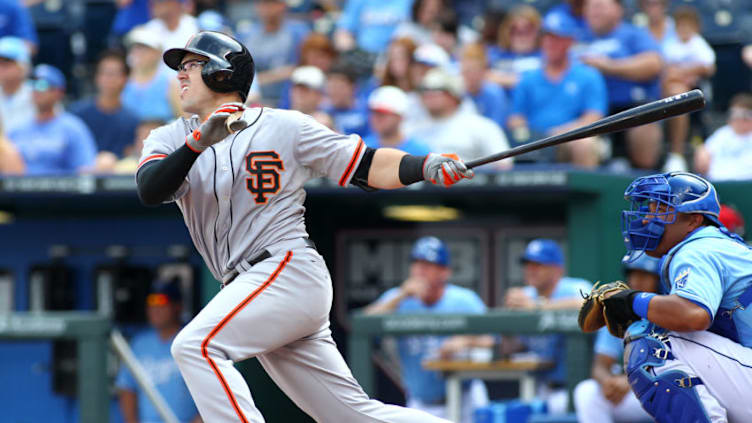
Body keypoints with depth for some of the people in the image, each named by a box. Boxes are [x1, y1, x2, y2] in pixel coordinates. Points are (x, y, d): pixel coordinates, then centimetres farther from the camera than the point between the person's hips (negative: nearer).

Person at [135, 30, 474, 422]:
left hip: (291, 271, -5)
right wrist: (199, 142, -22)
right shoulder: (170, 138, 13)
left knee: (195, 346, -24)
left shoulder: (283, 126, 2)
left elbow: (367, 167, 2)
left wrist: (425, 166, -16)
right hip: (249, 286, 5)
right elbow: (149, 191, -7)